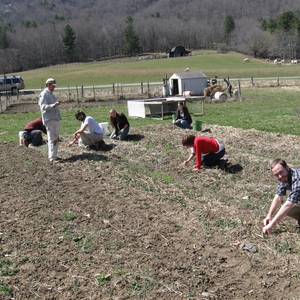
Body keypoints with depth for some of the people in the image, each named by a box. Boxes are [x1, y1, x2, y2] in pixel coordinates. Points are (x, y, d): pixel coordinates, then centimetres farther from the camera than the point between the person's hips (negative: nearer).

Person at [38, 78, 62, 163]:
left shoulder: (51, 94, 20)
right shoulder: (44, 94, -10)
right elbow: (43, 107, -20)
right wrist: (54, 105, -33)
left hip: (55, 119, 10)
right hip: (50, 120, -10)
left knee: (56, 138, 13)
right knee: (52, 139, -11)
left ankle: (54, 156, 21)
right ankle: (52, 158, -11)